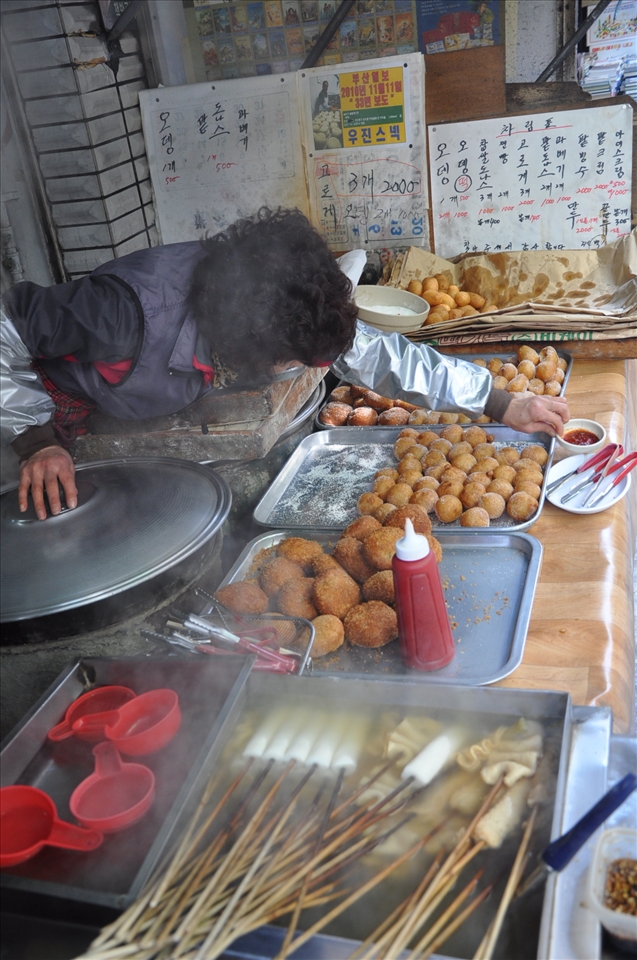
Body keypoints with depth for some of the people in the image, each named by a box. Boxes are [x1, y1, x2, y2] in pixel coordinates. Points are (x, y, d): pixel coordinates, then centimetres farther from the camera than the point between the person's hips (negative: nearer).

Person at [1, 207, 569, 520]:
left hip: (159, 418, 5)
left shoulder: (283, 306, -24)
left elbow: (376, 353, -15)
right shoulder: (133, 311, -43)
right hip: (66, 414, -4)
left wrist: (501, 404, -16)